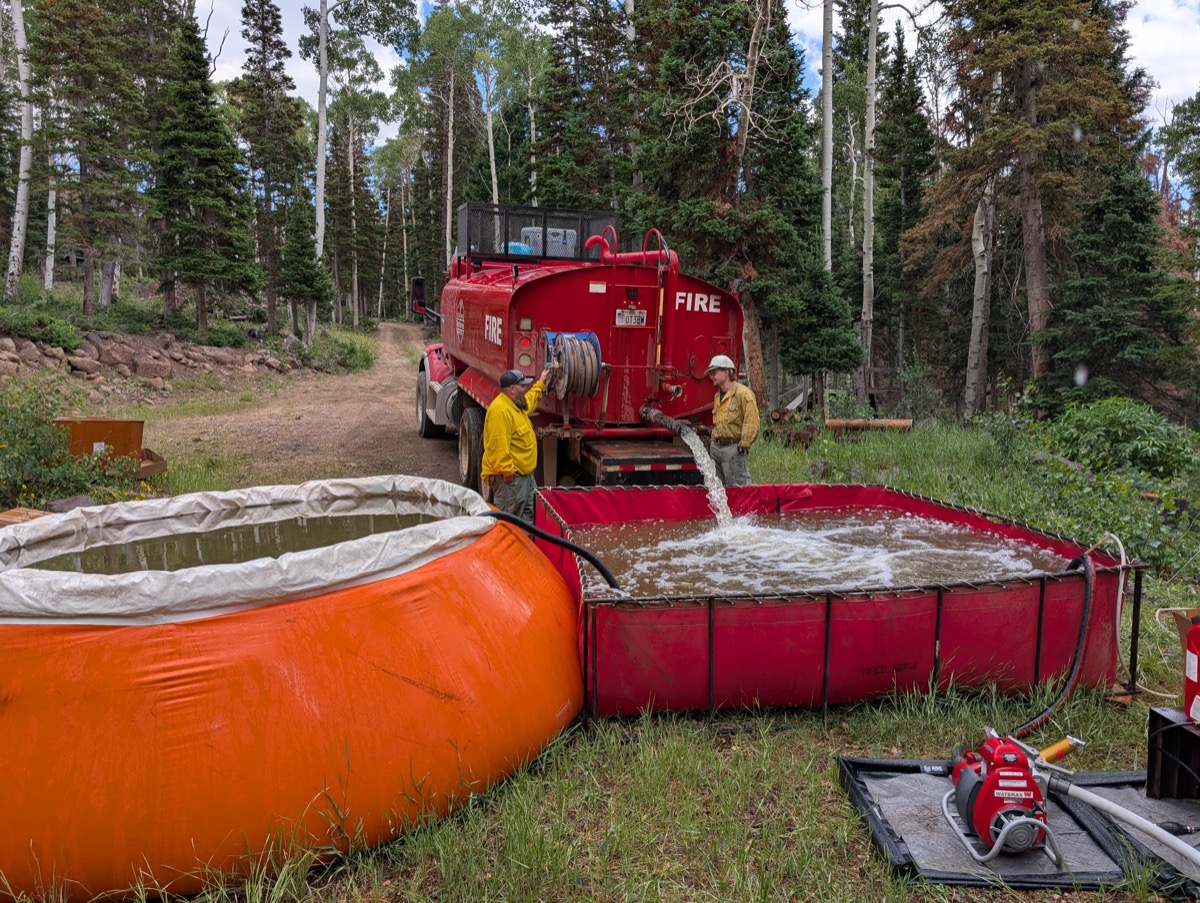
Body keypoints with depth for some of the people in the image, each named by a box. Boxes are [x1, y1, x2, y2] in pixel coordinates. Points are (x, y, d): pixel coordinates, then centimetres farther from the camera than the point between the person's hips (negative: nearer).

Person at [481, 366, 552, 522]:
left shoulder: (516, 404, 13)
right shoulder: (500, 410, -22)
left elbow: (529, 400, 40)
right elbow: (499, 446, -28)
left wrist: (540, 383, 45)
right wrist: (507, 472, -28)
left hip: (525, 474, 11)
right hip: (509, 477, -11)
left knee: (529, 514, 16)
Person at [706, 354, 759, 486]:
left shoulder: (743, 393, -10)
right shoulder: (717, 397, 19)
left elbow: (751, 422, -17)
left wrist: (743, 444, -19)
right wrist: (713, 443, 17)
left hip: (734, 449, -9)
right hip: (716, 448, 9)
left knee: (737, 489, -7)